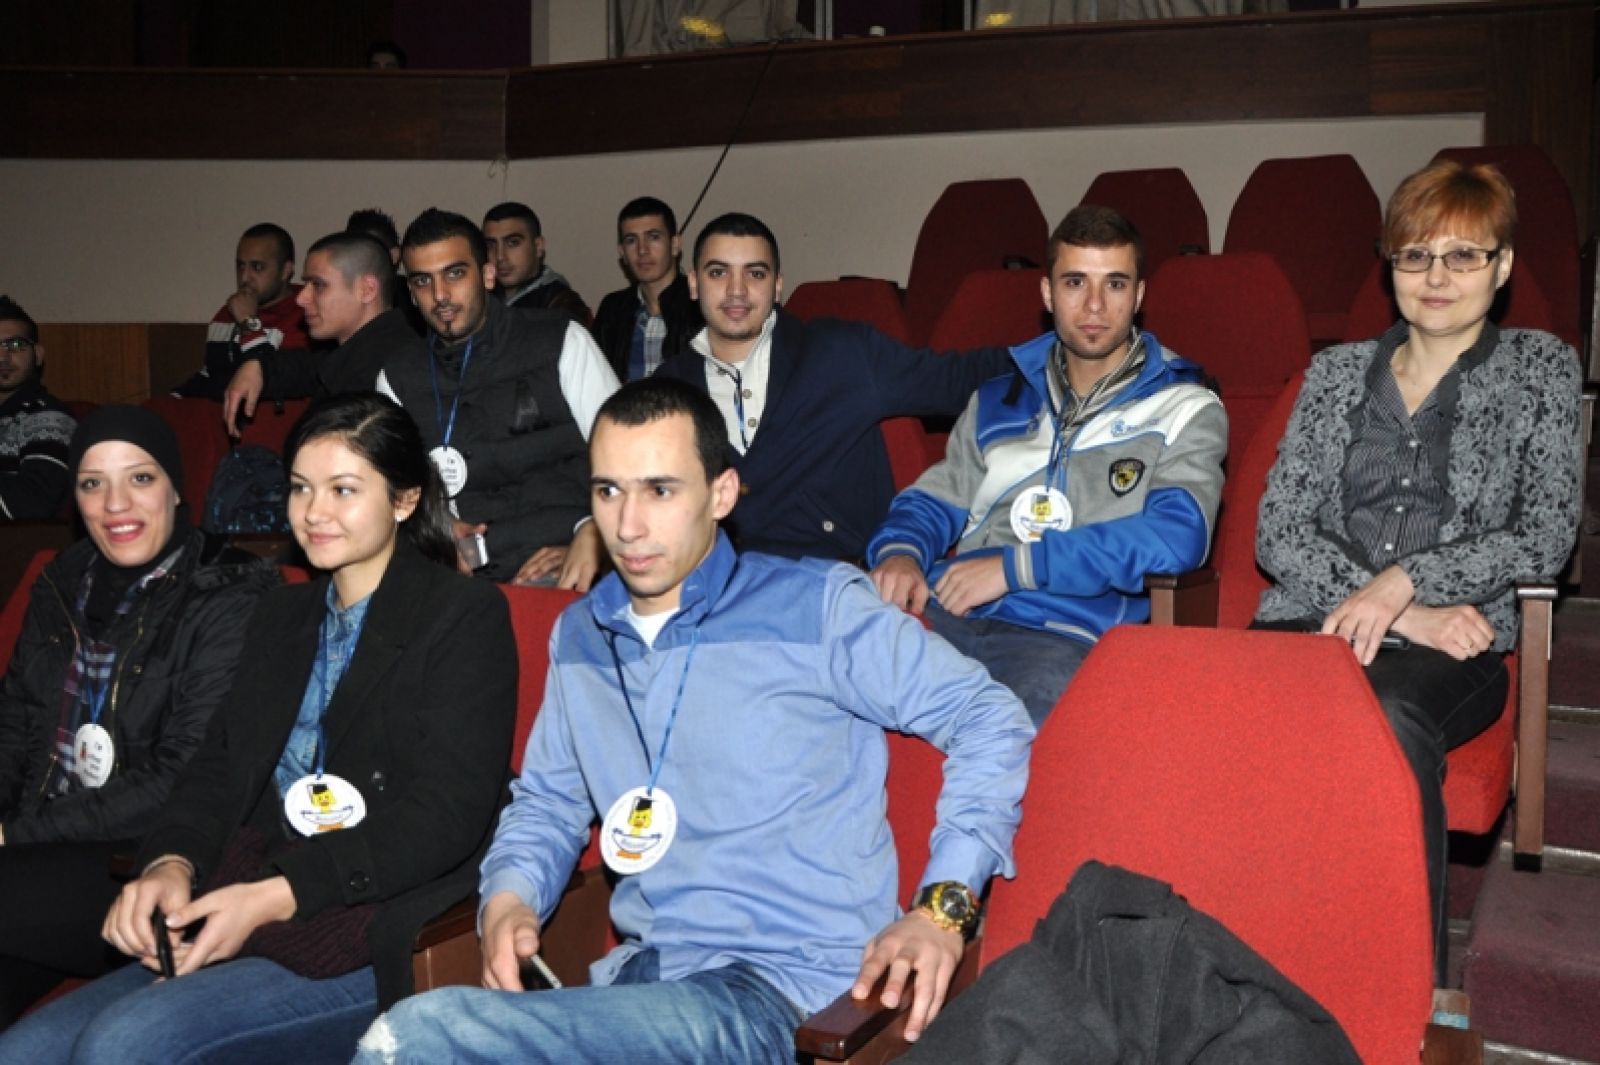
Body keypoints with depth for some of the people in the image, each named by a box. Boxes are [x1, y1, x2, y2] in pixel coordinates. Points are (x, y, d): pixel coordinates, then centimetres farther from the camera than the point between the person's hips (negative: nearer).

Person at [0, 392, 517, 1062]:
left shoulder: (466, 617, -3)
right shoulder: (282, 617, 20)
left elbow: (446, 816, -11)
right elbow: (220, 764, 14)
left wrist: (274, 896, -17)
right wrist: (171, 863, -8)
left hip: (379, 948, -6)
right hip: (249, 924, 7)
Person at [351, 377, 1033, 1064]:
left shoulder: (813, 608, -5)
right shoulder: (579, 635, 13)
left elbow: (990, 721, -5)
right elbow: (546, 801, 23)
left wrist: (943, 906, -14)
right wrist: (508, 897, 2)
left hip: (784, 988, -6)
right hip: (637, 976, 6)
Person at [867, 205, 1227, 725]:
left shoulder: (1185, 409, 9)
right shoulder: (999, 399, 24)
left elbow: (1177, 535, -7)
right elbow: (935, 501, 26)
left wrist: (1015, 565, -12)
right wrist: (900, 553, 0)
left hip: (1064, 636, -4)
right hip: (943, 615, 4)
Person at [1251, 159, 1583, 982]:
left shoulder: (1539, 369, 15)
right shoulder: (1336, 371, 19)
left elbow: (1544, 540, 3)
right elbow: (1277, 533, 7)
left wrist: (1405, 581, -11)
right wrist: (1402, 615, -7)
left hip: (1453, 643, -1)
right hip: (1315, 619, 2)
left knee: (1389, 722, -38)